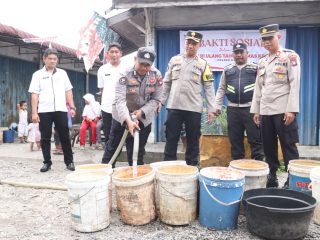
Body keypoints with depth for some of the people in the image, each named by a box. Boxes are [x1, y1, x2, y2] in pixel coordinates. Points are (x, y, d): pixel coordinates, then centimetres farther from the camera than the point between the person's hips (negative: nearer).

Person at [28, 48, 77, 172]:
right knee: (45, 138, 5)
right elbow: (34, 94, 0)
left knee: (65, 137, 4)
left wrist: (72, 107, 3)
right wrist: (34, 112, -7)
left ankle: (69, 161, 12)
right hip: (44, 111, -1)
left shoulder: (62, 73, 11)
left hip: (61, 110, 1)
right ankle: (47, 162, 16)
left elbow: (68, 91, 11)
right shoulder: (38, 74, 5)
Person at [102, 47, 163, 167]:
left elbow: (155, 99, -7)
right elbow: (120, 100, -30)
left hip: (143, 119, 2)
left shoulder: (156, 75, -12)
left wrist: (142, 111, -23)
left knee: (138, 152, 9)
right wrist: (128, 120, -44)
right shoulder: (125, 74, -21)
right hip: (122, 117, -1)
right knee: (112, 146, 10)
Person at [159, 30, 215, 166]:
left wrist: (211, 109, -5)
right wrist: (160, 101, 7)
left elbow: (208, 88, 1)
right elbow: (166, 83, 12)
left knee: (193, 141, 7)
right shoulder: (174, 60, 9)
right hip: (174, 107, 1)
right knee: (171, 139, 6)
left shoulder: (203, 64, 4)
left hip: (194, 109, -1)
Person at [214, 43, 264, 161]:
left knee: (255, 138, 0)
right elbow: (221, 89, 15)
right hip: (232, 109, 3)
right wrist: (217, 105, 6)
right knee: (235, 139, 9)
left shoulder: (255, 68, 6)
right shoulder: (227, 70, 14)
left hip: (251, 108, -3)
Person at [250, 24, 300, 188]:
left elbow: (294, 84, -8)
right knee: (268, 147, 9)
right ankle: (271, 177, 19)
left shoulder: (290, 56, 0)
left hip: (283, 110, -5)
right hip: (265, 111, 5)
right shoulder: (262, 62, 16)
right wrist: (256, 110, 10)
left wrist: (291, 109, -16)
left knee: (288, 146, -1)